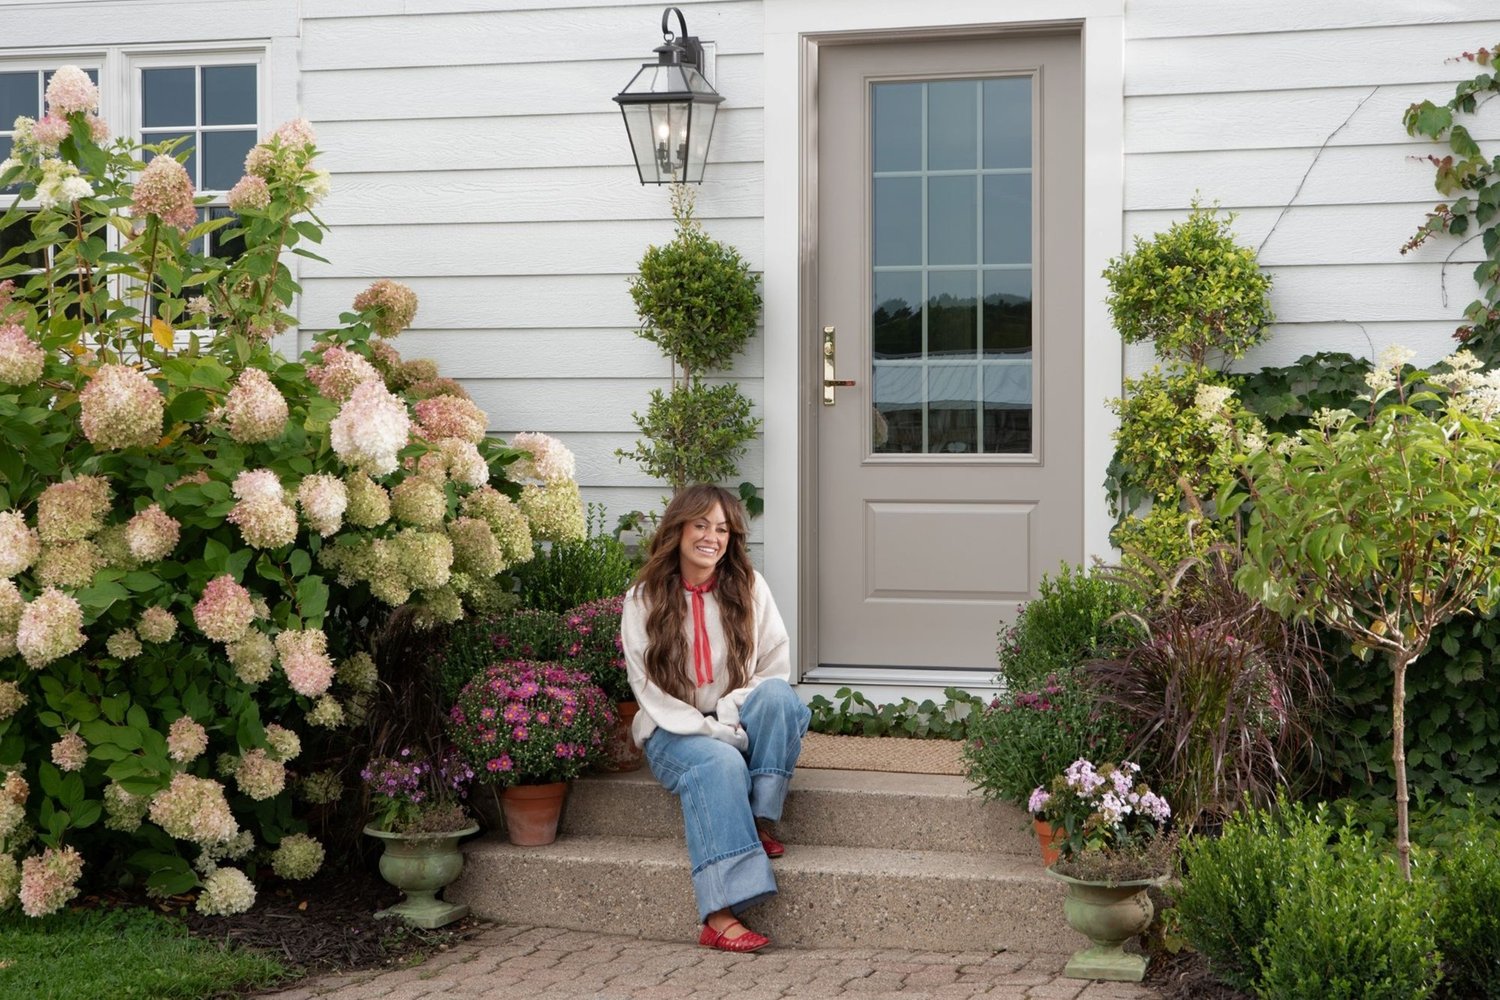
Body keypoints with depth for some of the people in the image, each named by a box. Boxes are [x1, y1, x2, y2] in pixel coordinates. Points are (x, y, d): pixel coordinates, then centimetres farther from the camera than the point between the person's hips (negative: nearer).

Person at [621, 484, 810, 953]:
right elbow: (649, 689, -5)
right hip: (674, 732, -2)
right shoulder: (644, 600, -1)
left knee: (780, 696, -30)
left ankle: (759, 822, -22)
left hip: (738, 724, 2)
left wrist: (727, 715, -17)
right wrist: (709, 731, -17)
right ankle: (720, 915, -45)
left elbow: (775, 666, 0)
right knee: (720, 762, -36)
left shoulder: (749, 587, 4)